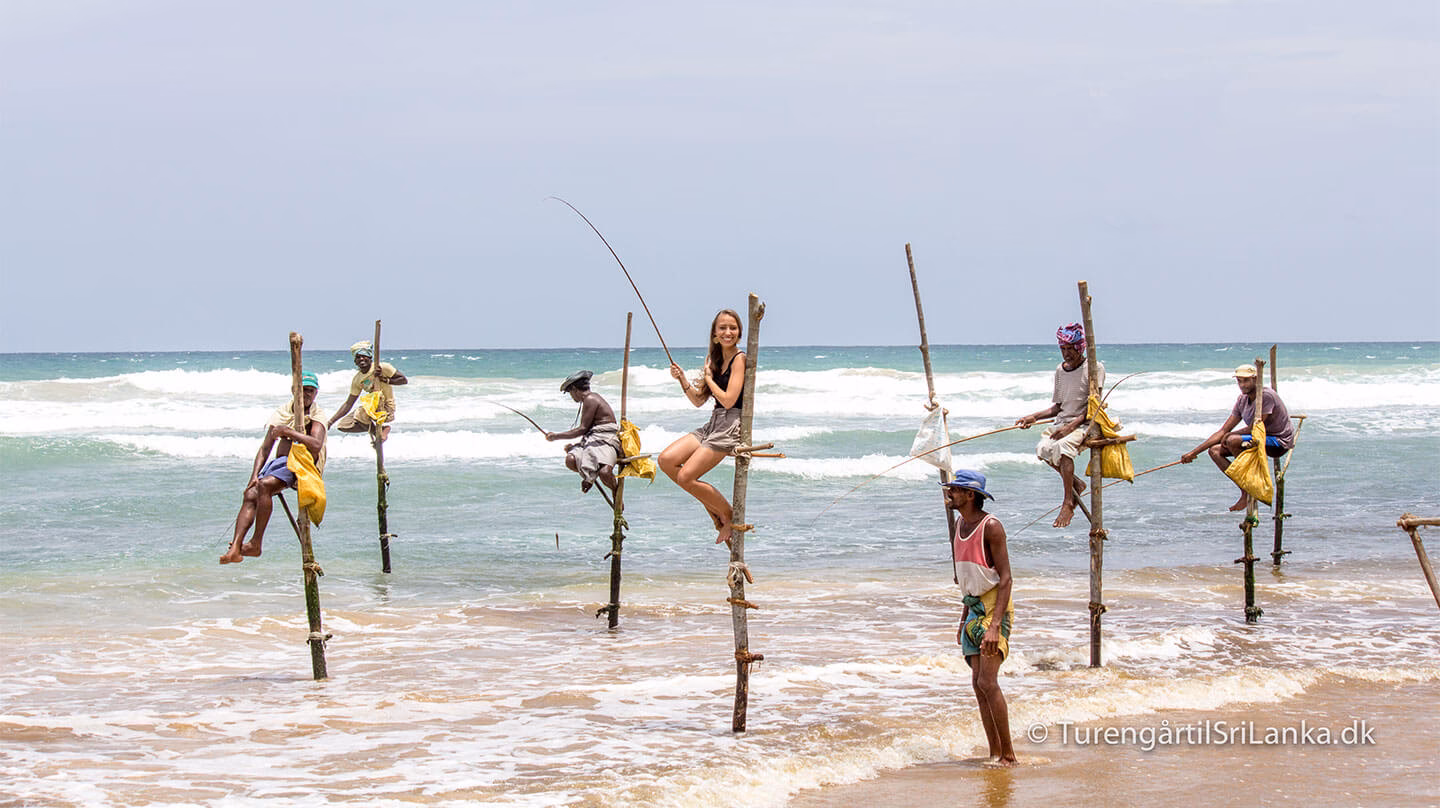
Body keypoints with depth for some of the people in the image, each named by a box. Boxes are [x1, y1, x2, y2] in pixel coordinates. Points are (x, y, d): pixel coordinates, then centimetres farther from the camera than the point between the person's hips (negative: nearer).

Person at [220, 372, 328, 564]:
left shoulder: (316, 416, -1)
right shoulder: (283, 413, 16)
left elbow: (316, 445, -22)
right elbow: (265, 448, 14)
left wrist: (288, 431, -20)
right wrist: (255, 475, 1)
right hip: (278, 462, 6)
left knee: (264, 485, -31)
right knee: (251, 494, -19)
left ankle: (256, 544, -27)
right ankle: (235, 548, -30)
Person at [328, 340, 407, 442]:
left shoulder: (382, 368, -13)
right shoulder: (357, 379, 2)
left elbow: (404, 380, -10)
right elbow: (348, 404, 4)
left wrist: (386, 380, -24)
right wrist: (330, 422, -2)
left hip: (387, 409, -7)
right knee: (342, 426, 1)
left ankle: (384, 428, -8)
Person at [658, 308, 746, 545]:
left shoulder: (739, 359, -10)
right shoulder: (715, 359, 16)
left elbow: (728, 399, -18)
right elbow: (699, 400, 18)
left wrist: (708, 378, -6)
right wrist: (682, 379, 4)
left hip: (731, 425, -9)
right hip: (713, 423, 9)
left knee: (686, 477, -17)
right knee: (667, 460, -6)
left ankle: (730, 516, 2)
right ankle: (714, 510, 5)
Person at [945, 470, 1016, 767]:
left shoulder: (991, 527, -15)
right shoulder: (960, 523, 12)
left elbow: (1005, 577, -18)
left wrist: (995, 624, -25)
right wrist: (964, 619, 21)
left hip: (995, 606, -9)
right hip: (974, 608, 9)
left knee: (988, 681, -15)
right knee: (978, 683, 4)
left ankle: (1008, 754, -10)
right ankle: (995, 753, 8)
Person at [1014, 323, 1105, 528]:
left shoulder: (1095, 368, -6)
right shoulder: (1060, 370, 13)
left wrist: (1070, 427, -23)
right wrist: (1034, 417, 4)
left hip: (1084, 424, -7)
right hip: (1062, 422, 7)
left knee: (1062, 446, -35)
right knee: (1043, 448, -22)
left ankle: (1068, 503, -31)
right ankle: (1075, 483, 1)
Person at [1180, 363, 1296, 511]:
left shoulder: (1266, 396, -19)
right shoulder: (1242, 400, 7)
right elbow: (1224, 431, 8)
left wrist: (1229, 436, -4)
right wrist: (1193, 453, 4)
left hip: (1280, 442, -9)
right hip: (1263, 440, 9)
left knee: (1233, 440, -30)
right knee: (1215, 451, -1)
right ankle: (1246, 489, -8)